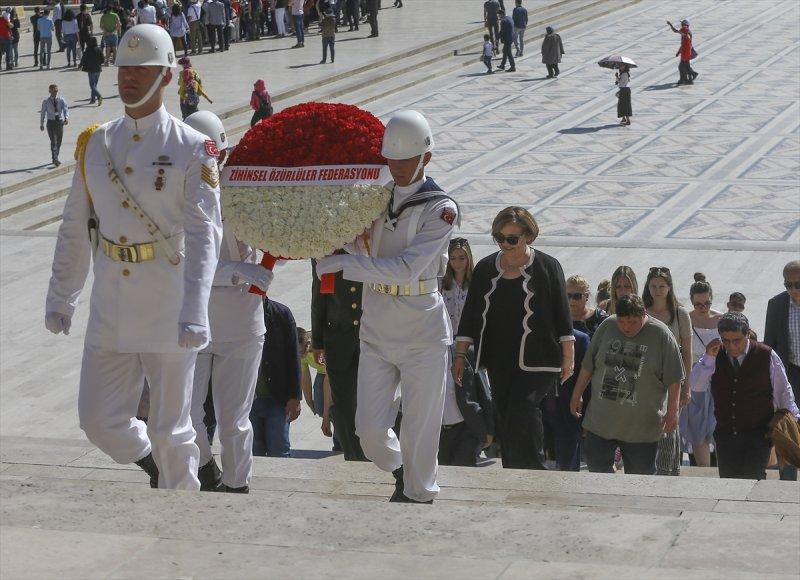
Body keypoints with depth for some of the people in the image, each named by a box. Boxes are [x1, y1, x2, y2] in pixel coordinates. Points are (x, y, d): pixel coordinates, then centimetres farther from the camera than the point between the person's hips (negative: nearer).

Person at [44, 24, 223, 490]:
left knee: (170, 430, 5)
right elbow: (74, 229, 13)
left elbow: (204, 235, -16)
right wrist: (60, 297, 12)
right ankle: (154, 463, 35)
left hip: (168, 312, -4)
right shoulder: (96, 145, 7)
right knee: (99, 420, 5)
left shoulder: (192, 150, -8)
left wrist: (195, 313, -27)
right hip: (109, 311, 4)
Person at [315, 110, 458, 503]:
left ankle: (418, 497, 20)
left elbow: (406, 267, -19)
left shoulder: (440, 209, -9)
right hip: (377, 333, 4)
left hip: (423, 335, -4)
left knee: (419, 434, 2)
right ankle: (401, 473, 31)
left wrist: (345, 264, -20)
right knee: (370, 431, 2)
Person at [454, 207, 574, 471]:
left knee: (522, 410, -19)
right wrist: (460, 355, 7)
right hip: (499, 359, 5)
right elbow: (470, 315, 11)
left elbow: (562, 313, 1)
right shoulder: (485, 268, 8)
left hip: (536, 360, -5)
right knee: (503, 417, 4)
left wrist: (568, 356, -1)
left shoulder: (547, 267, -2)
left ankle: (533, 471, -11)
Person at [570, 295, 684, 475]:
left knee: (639, 473, 2)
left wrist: (672, 412, -7)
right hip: (602, 419, 3)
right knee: (596, 464, 3)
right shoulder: (607, 327, 3)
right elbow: (587, 367, 12)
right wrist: (577, 395, 13)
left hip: (641, 426, -3)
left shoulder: (661, 335, -6)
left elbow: (673, 379, -4)